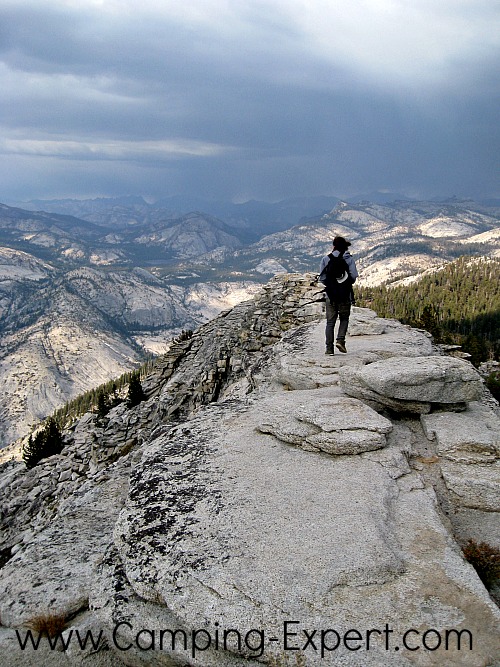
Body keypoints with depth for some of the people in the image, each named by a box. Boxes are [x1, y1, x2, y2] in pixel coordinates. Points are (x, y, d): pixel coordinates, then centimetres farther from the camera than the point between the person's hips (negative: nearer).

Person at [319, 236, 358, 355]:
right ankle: (340, 340, -5)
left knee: (330, 322, 5)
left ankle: (329, 348, 1)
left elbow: (322, 278, -2)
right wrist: (349, 283, 12)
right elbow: (354, 276, -9)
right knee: (344, 318, 15)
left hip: (330, 295, 1)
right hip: (345, 294, -1)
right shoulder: (348, 258, -2)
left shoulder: (326, 259, 1)